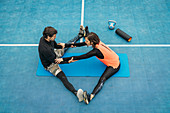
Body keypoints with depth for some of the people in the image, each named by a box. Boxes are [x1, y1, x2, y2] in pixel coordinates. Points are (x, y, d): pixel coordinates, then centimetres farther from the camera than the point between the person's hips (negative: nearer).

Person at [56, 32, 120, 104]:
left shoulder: (96, 51, -30)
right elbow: (83, 44, 0)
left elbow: (81, 57, -29)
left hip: (114, 66, -9)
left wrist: (63, 59, -27)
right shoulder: (97, 42, -8)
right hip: (115, 58, 9)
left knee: (102, 80, -25)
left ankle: (91, 97, -38)